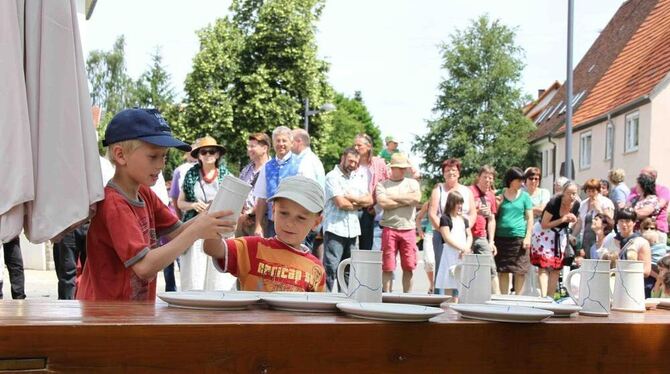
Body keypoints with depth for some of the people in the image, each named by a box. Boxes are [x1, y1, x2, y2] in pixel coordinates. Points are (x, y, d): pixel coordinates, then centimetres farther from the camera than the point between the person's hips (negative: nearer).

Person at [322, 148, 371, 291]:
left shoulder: (356, 179, 17)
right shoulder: (332, 177, -5)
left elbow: (369, 200, 8)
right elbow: (341, 203, -14)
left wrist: (352, 198, -8)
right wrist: (358, 204, 2)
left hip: (352, 230, 7)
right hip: (335, 229, -7)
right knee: (330, 268, -9)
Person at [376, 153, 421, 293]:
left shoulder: (412, 183, 13)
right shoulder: (383, 185, 5)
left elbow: (417, 198, -7)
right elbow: (383, 203, -11)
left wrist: (393, 197, -4)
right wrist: (406, 201, -5)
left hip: (408, 229, 2)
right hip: (389, 229, -2)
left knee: (409, 267, 4)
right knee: (387, 267, -1)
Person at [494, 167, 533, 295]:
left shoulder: (524, 196, 7)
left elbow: (530, 218, 6)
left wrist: (528, 237, -3)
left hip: (519, 237, -1)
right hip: (501, 237, 1)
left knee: (519, 271, -3)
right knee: (502, 271, 3)